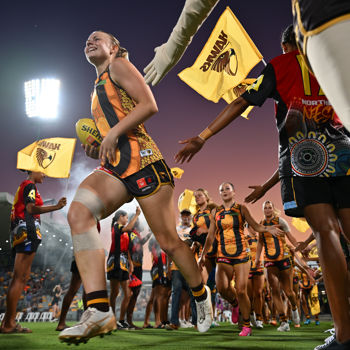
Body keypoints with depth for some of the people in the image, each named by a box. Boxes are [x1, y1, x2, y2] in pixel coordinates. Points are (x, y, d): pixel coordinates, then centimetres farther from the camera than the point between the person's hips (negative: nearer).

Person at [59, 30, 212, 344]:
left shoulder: (119, 65, 8)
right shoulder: (98, 87, 30)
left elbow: (149, 105, -8)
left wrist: (113, 133, -12)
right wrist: (96, 150, 14)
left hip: (142, 160, -7)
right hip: (114, 166, 7)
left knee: (169, 241, 0)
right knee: (79, 212, -24)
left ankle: (202, 296, 27)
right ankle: (99, 311, -30)